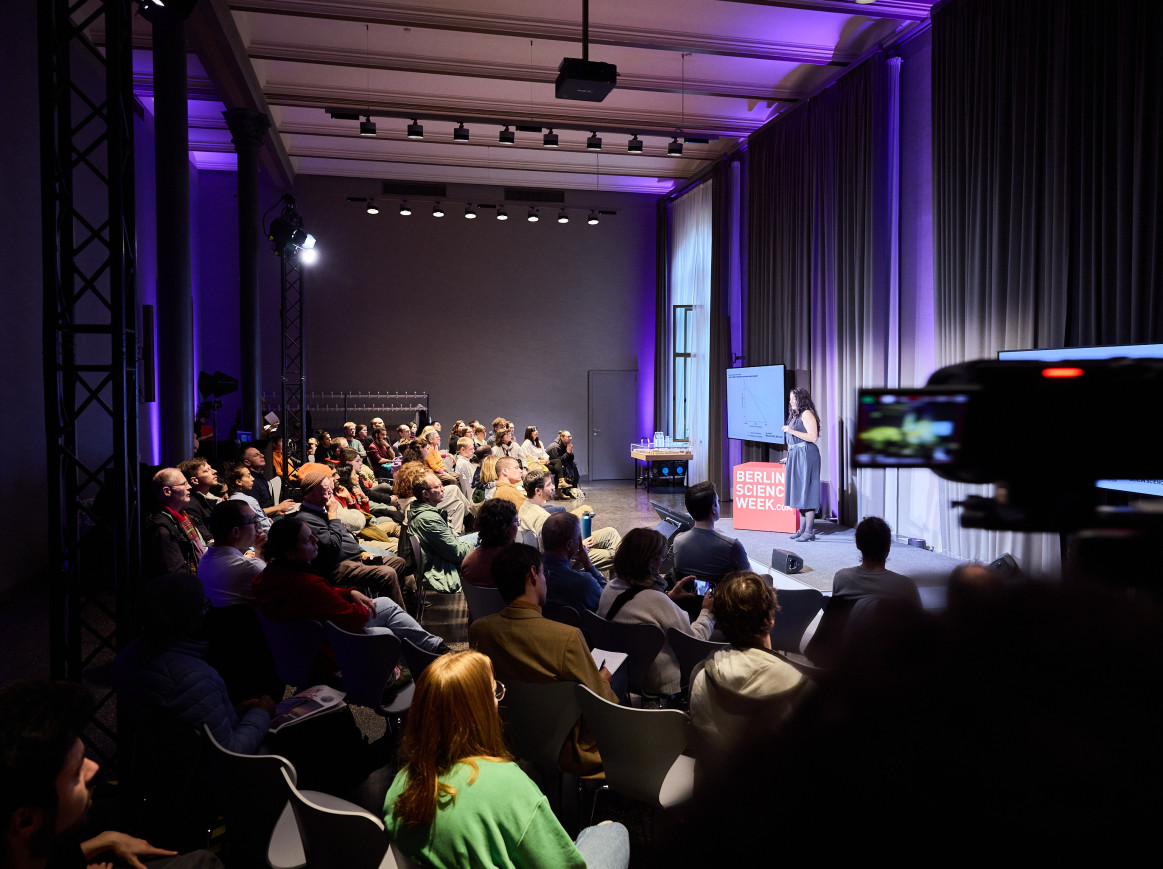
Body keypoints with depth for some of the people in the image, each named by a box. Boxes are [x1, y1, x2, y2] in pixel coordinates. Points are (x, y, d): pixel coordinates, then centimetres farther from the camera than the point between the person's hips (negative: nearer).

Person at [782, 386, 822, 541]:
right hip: (796, 456, 10)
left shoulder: (807, 414, -11)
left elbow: (813, 437, -20)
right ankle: (803, 528, 17)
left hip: (806, 455, -10)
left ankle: (809, 531, -5)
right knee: (799, 492, 11)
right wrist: (790, 456, 22)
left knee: (806, 492, -8)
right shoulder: (796, 415, 18)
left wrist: (791, 431, -20)